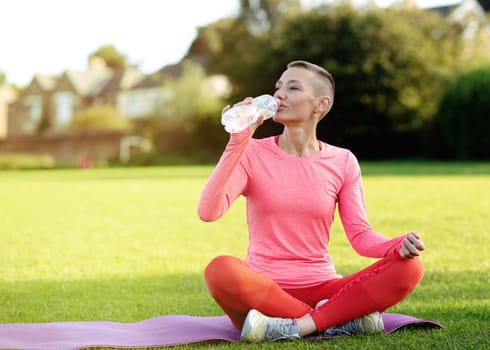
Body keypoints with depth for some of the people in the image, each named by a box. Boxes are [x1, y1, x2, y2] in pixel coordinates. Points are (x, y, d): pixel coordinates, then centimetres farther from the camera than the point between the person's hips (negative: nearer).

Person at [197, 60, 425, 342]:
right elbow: (209, 211, -17)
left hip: (322, 288, 2)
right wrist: (238, 140, -19)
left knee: (409, 267, -20)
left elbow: (361, 236, 1)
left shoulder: (342, 162, 4)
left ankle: (294, 327, -23)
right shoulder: (252, 153, -2)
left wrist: (400, 245, -21)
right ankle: (343, 319, -22)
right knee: (221, 270, -36)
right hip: (263, 288, -2)